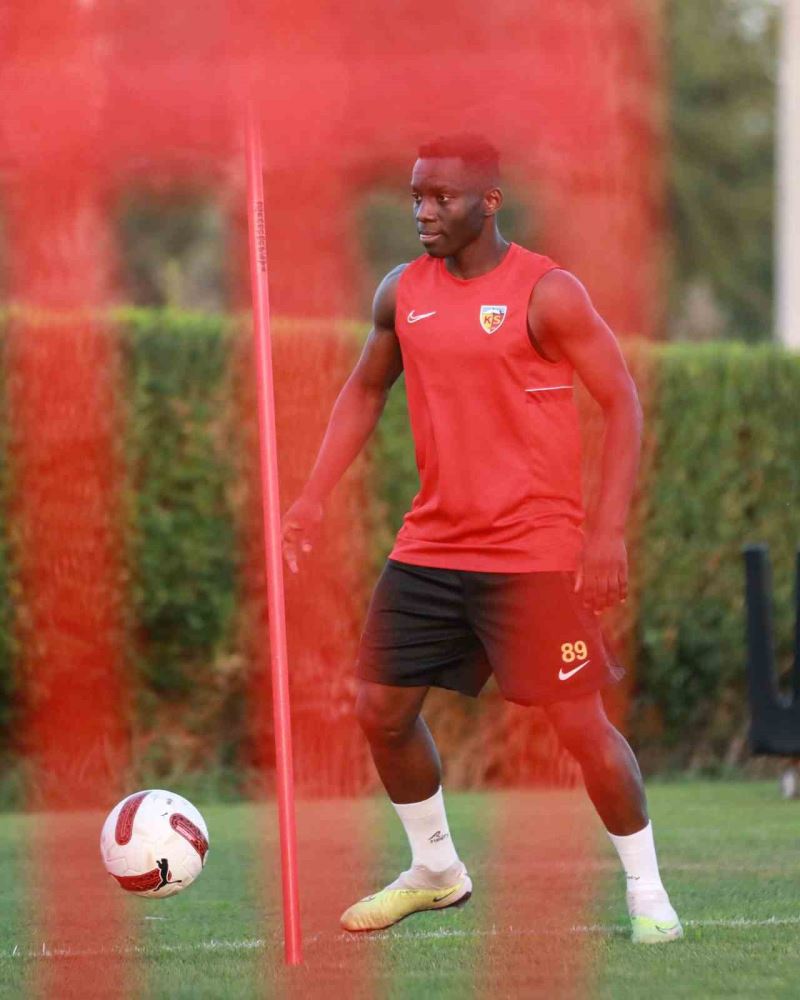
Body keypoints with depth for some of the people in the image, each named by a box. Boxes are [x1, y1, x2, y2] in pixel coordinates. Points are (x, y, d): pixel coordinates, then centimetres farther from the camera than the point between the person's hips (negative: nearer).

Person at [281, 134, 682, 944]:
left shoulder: (546, 293, -11)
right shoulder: (402, 293, 6)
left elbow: (622, 401, -9)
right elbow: (364, 392, 20)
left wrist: (609, 529, -17)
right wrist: (313, 497, 10)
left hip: (533, 550, -6)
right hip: (431, 544, 6)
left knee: (580, 724, -6)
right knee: (381, 711, 6)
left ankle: (646, 890, 11)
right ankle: (435, 871, 27)